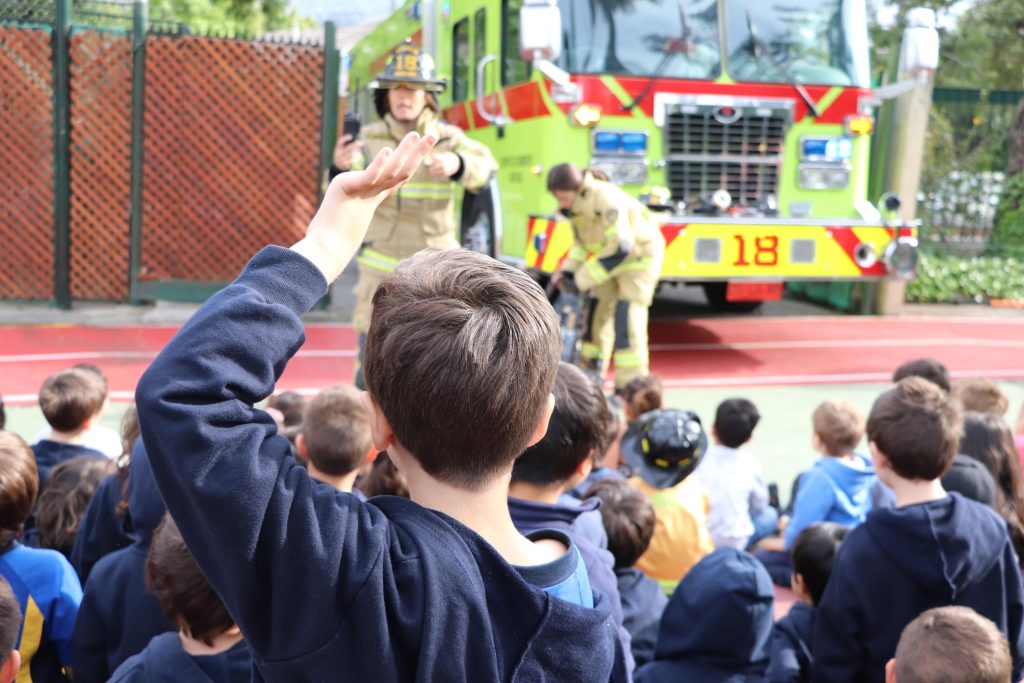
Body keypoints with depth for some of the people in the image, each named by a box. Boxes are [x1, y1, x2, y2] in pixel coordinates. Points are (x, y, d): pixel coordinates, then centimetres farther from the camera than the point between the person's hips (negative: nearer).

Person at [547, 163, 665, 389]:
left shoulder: (606, 198, -32)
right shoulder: (575, 204, -5)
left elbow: (621, 246, -35)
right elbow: (581, 242, 9)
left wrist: (584, 279, -32)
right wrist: (567, 270, -7)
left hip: (639, 254, -8)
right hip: (610, 257, 8)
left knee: (627, 317, -15)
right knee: (596, 310, 8)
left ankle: (632, 384, -12)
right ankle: (591, 373, 21)